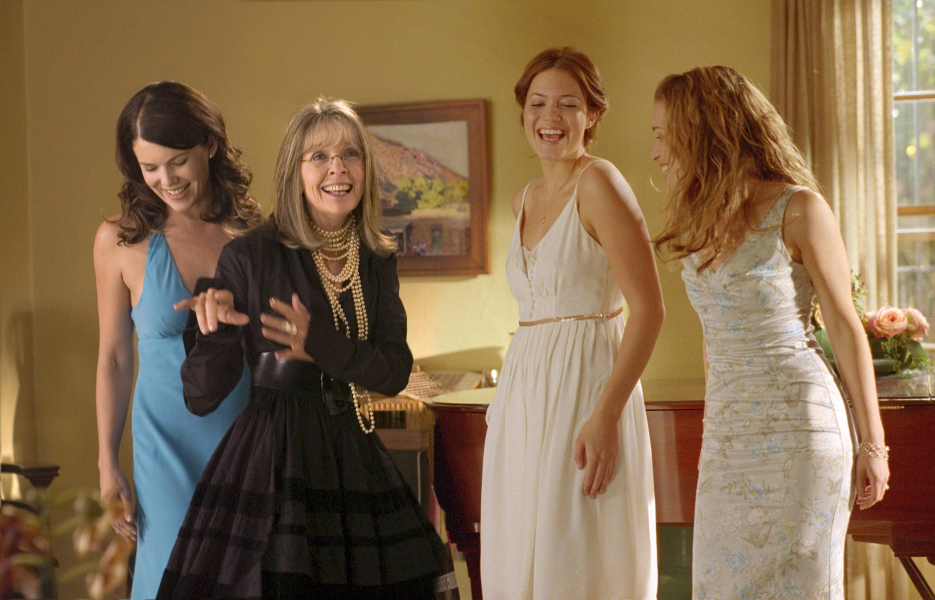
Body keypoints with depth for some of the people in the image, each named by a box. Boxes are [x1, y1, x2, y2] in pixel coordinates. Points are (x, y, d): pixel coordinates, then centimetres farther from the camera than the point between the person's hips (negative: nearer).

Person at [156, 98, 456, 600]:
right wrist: (214, 329, -25)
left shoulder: (378, 262, 9)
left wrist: (322, 345, -17)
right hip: (270, 458, -4)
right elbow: (201, 399, -6)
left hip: (355, 457, 5)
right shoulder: (249, 256, -7)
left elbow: (397, 370, -1)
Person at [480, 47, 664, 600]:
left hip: (587, 387, -8)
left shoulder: (598, 183, -10)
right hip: (524, 396, 8)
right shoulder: (525, 199, 15)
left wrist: (606, 415, -22)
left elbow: (649, 310, -15)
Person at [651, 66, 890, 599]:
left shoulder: (798, 209, -9)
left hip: (797, 426, -6)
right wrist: (716, 426, 17)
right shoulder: (704, 219, 10)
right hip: (728, 433, 7)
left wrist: (872, 444, -6)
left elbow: (846, 326, -7)